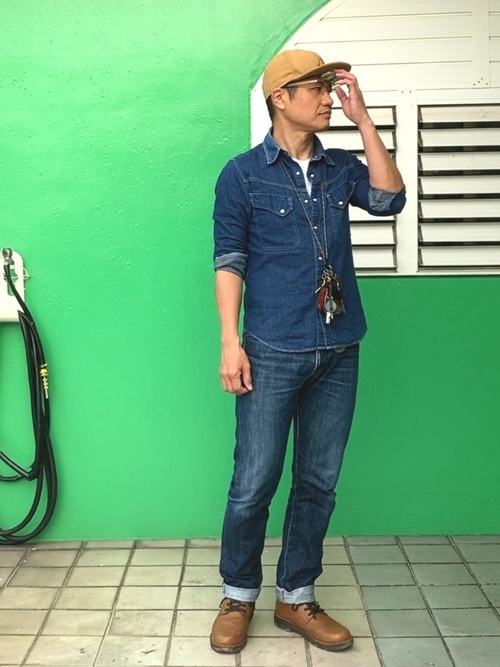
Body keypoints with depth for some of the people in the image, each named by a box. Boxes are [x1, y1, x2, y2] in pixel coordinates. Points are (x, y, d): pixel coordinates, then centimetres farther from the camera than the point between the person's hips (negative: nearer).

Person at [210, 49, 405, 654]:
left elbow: (389, 199, -6)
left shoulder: (340, 167, 11)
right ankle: (238, 596, 22)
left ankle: (295, 598, 25)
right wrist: (230, 343, -12)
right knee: (254, 483, 1)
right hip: (273, 353, -4)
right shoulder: (243, 174, 0)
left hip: (339, 352, 4)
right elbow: (229, 261, -3)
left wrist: (362, 118, -5)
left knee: (319, 482, 10)